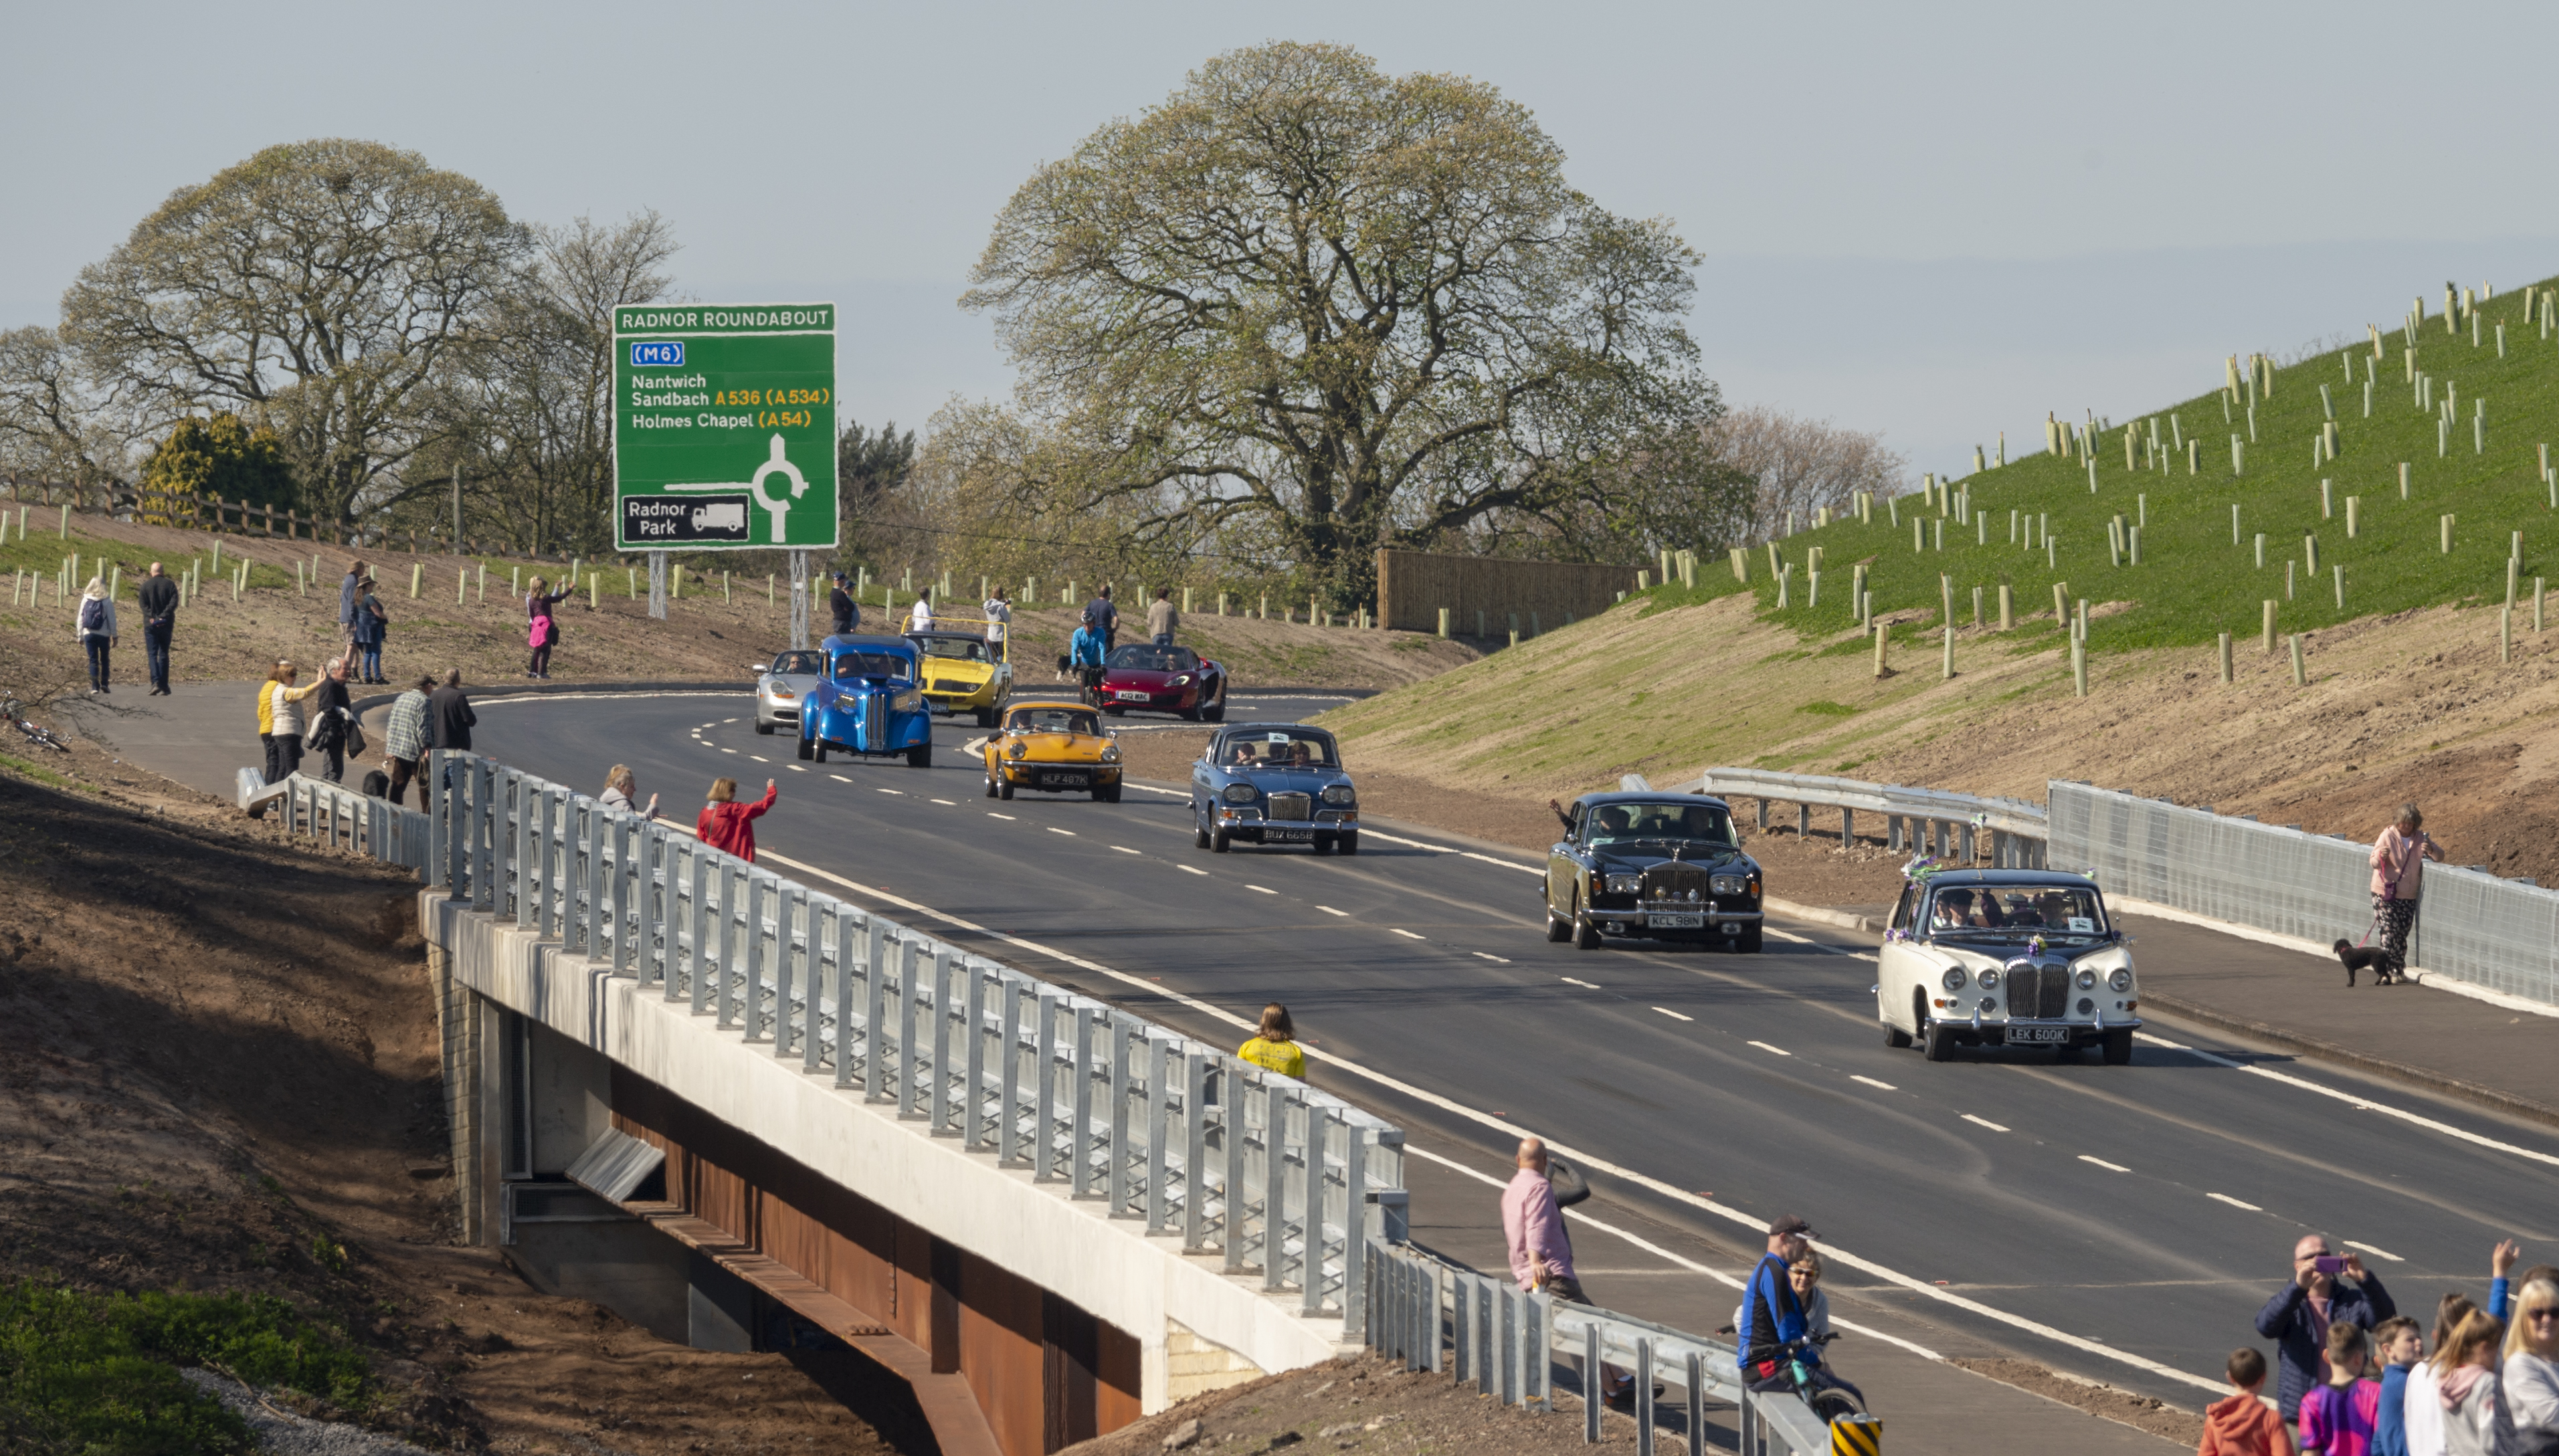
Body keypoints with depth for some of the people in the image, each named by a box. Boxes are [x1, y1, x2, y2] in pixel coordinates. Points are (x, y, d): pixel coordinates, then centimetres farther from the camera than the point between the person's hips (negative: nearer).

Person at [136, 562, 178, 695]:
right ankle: (164, 687, 8)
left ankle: (156, 682, -19)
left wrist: (151, 618, -13)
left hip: (150, 625, -2)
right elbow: (174, 603, -8)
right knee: (164, 654, 10)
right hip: (166, 624, 2)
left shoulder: (146, 585, 1)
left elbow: (144, 604, -8)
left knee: (152, 654, -1)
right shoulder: (170, 585, 2)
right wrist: (163, 617, -14)